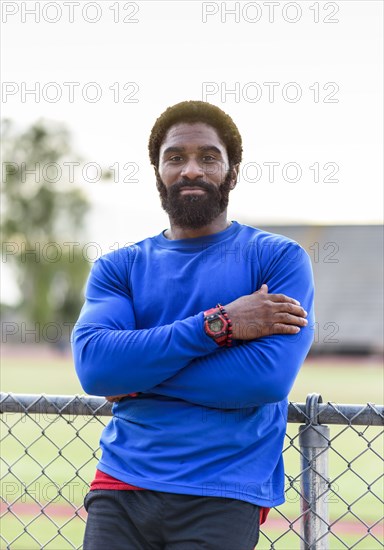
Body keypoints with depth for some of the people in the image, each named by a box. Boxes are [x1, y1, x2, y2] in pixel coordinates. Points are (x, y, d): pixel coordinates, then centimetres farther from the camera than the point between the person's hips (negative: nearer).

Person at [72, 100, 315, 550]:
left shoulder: (280, 258, 1)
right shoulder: (118, 268, 10)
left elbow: (269, 376, -15)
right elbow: (93, 365, -9)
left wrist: (137, 376, -9)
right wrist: (216, 326, -15)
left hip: (221, 500, -2)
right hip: (121, 489, 2)